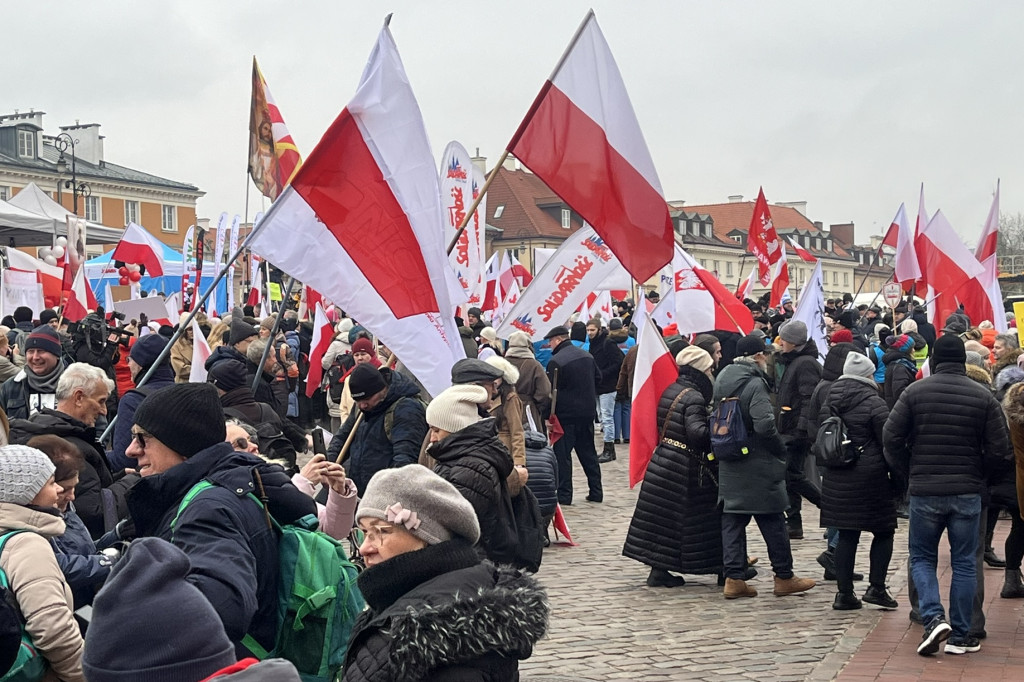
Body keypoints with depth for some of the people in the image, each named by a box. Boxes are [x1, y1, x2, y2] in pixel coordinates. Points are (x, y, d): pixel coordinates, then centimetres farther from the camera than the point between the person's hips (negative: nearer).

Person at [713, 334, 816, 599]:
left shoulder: (722, 380, 8)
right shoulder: (754, 383, -16)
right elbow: (765, 424, -23)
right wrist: (781, 450, -9)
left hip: (729, 465, 7)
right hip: (758, 465, -7)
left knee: (732, 521, 8)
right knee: (773, 521, 4)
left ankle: (734, 578, 6)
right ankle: (784, 577, 13)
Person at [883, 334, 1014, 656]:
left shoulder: (915, 392, -4)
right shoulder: (983, 396, -2)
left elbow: (891, 439, -6)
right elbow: (1000, 451, -3)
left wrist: (908, 474, 8)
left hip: (924, 492, -1)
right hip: (968, 493, 1)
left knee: (922, 558, 13)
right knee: (964, 563, 10)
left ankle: (934, 618, -7)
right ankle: (960, 635, 12)